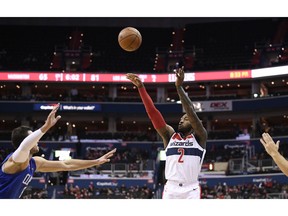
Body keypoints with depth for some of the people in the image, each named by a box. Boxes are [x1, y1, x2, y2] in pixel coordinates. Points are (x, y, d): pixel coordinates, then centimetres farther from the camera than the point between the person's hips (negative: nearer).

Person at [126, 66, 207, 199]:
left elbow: (191, 112, -10)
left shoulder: (199, 137, 5)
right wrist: (141, 87, -1)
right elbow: (152, 112, 6)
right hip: (171, 189, 3)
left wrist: (179, 87, -16)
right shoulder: (170, 136, 14)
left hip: (191, 190, -3)